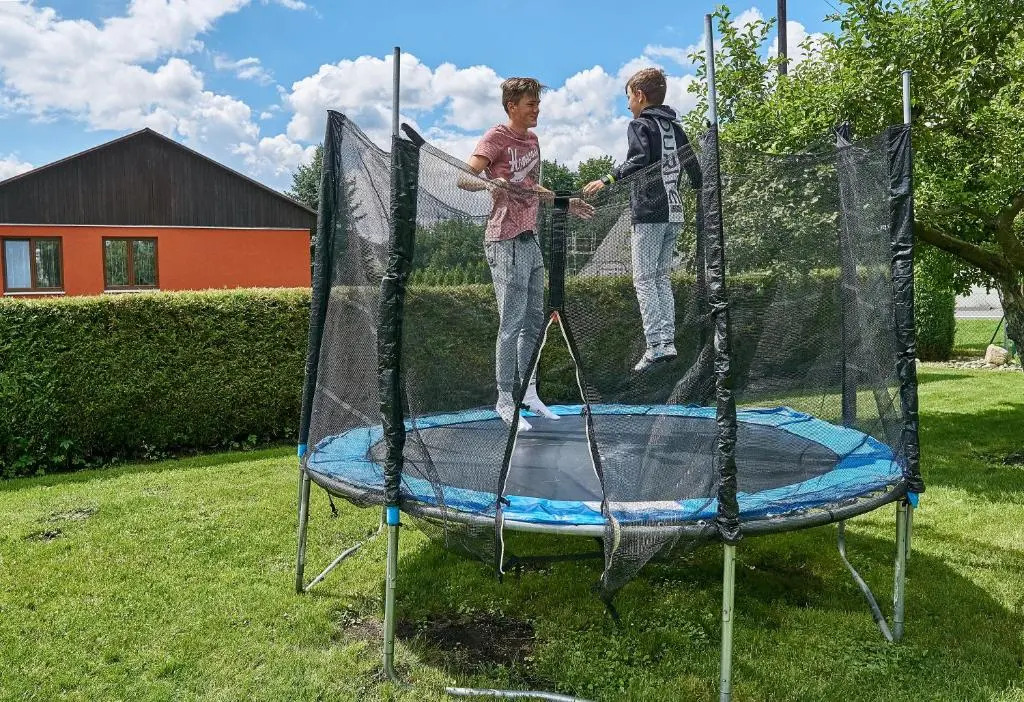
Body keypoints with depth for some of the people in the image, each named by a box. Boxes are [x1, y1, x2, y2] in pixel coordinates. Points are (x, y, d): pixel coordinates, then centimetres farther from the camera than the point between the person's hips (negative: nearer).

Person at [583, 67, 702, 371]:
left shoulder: (640, 124, -4)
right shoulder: (674, 126, 17)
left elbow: (640, 160, -22)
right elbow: (692, 166, 22)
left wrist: (607, 180, -28)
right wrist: (701, 187, 40)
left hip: (649, 213, -7)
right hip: (674, 211, 7)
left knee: (644, 279, -6)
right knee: (662, 278, 11)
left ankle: (655, 345, -11)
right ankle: (668, 341, 7)